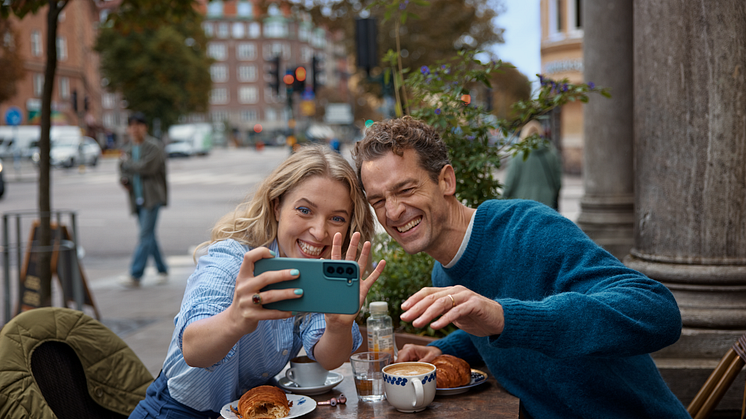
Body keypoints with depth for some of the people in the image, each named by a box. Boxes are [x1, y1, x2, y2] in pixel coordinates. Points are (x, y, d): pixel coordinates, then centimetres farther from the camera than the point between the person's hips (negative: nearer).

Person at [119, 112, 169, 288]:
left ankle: (136, 275, -14)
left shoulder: (154, 147, -7)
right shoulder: (127, 149, 15)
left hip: (152, 197, -7)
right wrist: (124, 179, 0)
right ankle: (162, 270, 21)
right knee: (149, 236, 10)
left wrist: (126, 164, -6)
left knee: (145, 236, -11)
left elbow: (146, 167, -20)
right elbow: (123, 172, 23)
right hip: (137, 199, 7)